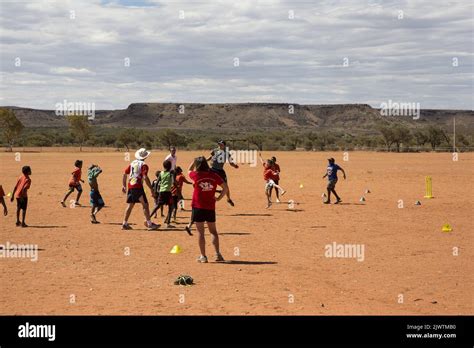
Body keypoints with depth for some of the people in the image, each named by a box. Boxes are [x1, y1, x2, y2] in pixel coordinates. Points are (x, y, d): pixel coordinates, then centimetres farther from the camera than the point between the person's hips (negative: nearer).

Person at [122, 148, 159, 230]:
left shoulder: (132, 163, 14)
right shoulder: (143, 165, -6)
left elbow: (124, 174, 15)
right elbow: (145, 178, -16)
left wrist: (124, 185, 23)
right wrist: (151, 189, -14)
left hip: (130, 186, 7)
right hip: (138, 187, -7)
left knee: (130, 205, 14)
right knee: (145, 204, -2)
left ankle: (125, 224, 16)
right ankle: (149, 224, -5)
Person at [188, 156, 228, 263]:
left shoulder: (196, 175, -7)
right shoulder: (214, 176, -1)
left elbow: (189, 170, 16)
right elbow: (225, 188, 0)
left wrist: (195, 161, 21)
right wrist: (218, 198, 7)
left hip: (198, 207, -3)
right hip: (211, 207, 3)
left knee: (201, 232, 2)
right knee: (213, 231, 14)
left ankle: (203, 256, 3)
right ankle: (217, 254, 7)